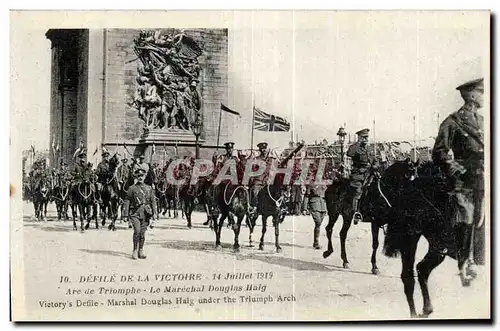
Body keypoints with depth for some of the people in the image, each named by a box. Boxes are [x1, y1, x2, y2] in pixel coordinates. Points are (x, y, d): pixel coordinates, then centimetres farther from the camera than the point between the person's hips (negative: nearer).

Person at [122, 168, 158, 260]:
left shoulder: (149, 188, 11)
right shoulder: (132, 188, 3)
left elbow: (153, 201, 12)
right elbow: (127, 201, 3)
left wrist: (154, 214, 6)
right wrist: (126, 214, -2)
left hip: (146, 213, 3)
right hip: (135, 213, -2)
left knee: (143, 232, 4)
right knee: (137, 230, -15)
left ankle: (141, 250, 16)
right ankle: (135, 250, -2)